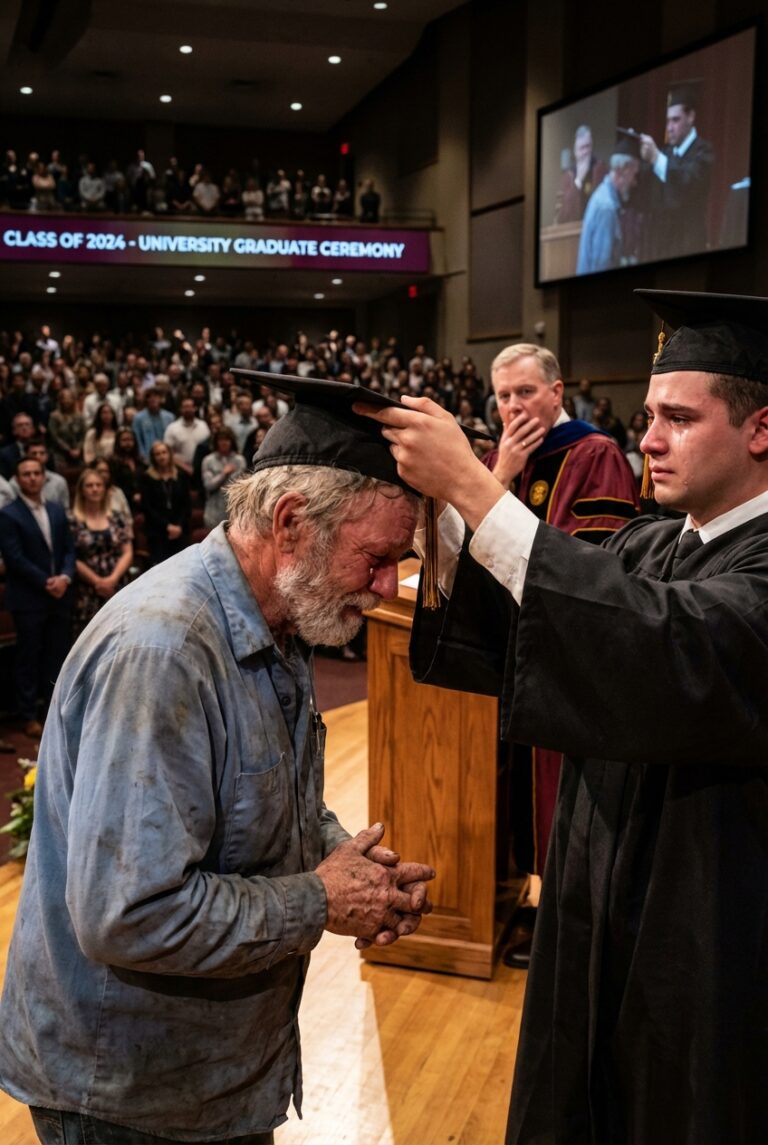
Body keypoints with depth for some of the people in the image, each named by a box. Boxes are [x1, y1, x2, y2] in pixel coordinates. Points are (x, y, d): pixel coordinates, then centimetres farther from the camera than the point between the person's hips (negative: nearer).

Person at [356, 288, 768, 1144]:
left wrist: (471, 485, -35)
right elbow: (512, 629, -4)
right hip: (596, 934, 6)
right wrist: (434, 503, -21)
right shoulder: (645, 546, 5)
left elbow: (673, 645, -36)